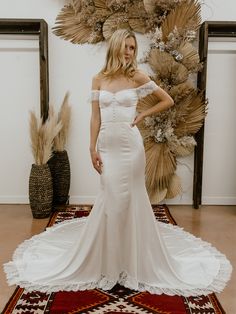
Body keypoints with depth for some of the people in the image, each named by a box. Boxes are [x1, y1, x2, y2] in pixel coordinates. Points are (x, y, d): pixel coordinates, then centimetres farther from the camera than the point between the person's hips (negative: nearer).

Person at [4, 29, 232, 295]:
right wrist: (92, 148, -1)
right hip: (107, 145, 2)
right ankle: (109, 261, 23)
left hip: (129, 144, -1)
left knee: (129, 198, 4)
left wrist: (143, 115, 2)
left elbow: (168, 100, 10)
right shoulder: (99, 79, 7)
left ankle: (132, 261, 22)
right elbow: (95, 118, 5)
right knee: (110, 199, 5)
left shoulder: (137, 77, 2)